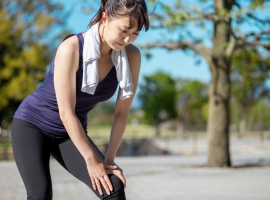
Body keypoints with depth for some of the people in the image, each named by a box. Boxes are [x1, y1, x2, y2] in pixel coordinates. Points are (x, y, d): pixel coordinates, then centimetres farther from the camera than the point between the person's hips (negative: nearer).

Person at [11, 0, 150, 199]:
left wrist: (109, 159, -12)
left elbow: (122, 112, -8)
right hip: (32, 123, -4)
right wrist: (92, 160, -22)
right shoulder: (70, 49, -27)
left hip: (70, 133, 4)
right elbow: (66, 113, -25)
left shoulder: (132, 56, -14)